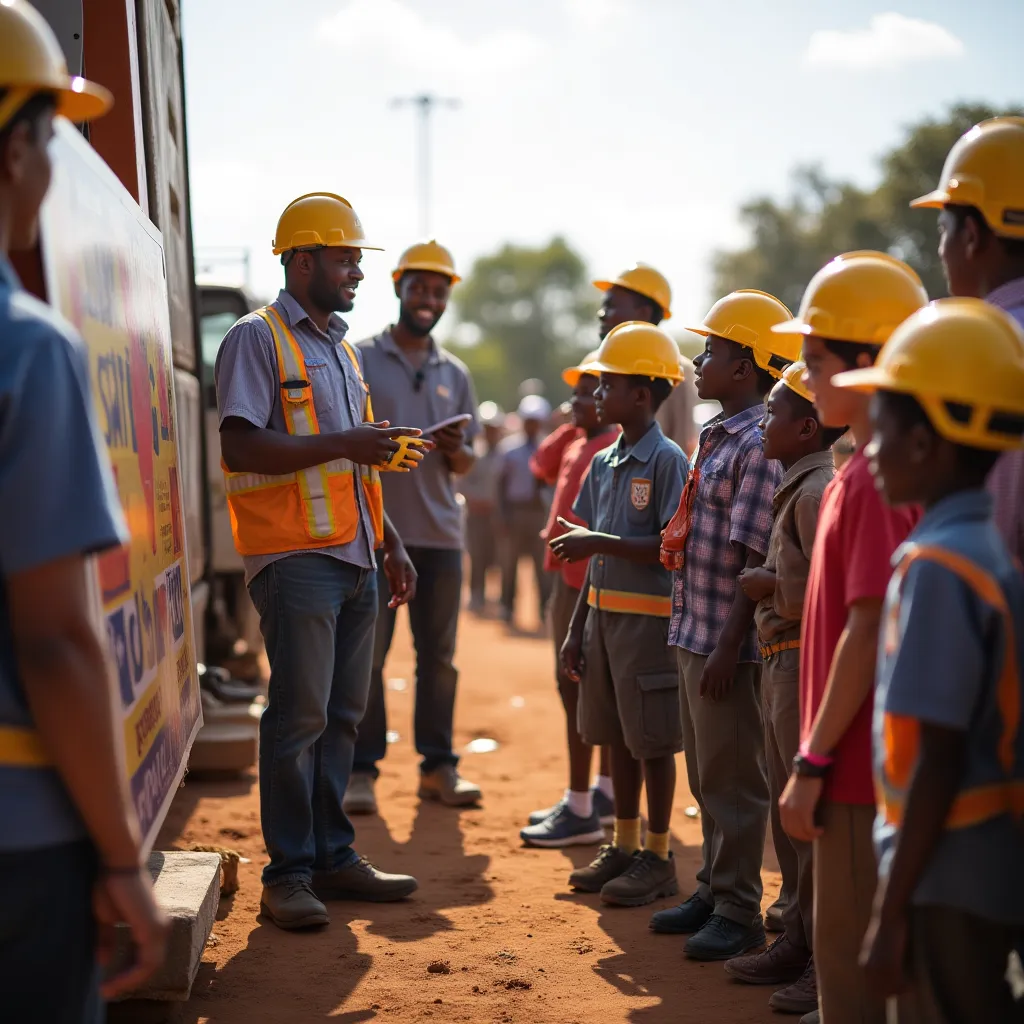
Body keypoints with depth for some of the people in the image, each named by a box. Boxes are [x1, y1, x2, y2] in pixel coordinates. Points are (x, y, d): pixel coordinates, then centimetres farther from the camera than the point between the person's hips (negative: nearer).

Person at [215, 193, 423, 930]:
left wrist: (391, 544, 20)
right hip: (295, 556, -8)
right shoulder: (257, 339, -5)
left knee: (343, 712, 10)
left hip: (354, 558, 8)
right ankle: (287, 872, 1)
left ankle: (333, 855, 18)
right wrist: (343, 443, -20)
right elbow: (243, 446, -17)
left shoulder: (340, 348, 20)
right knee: (300, 714, -7)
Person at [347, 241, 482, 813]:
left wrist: (454, 449, -8)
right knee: (366, 653, -3)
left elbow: (467, 463, 14)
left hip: (440, 532, 4)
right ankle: (361, 769, 3)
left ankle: (439, 765, 15)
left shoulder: (456, 374, 15)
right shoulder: (359, 360, 4)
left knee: (439, 656, 7)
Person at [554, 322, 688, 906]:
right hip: (605, 613, 8)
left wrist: (599, 542, -21)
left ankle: (658, 857, 11)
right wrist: (577, 628, 14)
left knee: (653, 739, 1)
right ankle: (624, 847, 26)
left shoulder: (667, 460, -12)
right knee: (618, 737, 15)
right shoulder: (604, 463, 12)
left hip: (649, 616, -8)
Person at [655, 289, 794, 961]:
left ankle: (739, 912, 9)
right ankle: (714, 890, 30)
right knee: (706, 774, 18)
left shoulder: (760, 446, -16)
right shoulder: (718, 437, 13)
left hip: (727, 642, -9)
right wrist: (693, 639, 18)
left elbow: (754, 559, -20)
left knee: (732, 778, 0)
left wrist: (727, 648, -22)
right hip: (694, 632, 9)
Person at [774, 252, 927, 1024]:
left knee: (855, 962, -1)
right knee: (849, 953, 18)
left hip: (860, 763, -10)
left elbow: (870, 633, -21)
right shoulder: (859, 473, 12)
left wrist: (813, 762, -17)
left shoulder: (874, 480, -18)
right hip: (861, 761, 10)